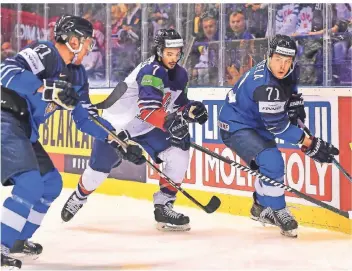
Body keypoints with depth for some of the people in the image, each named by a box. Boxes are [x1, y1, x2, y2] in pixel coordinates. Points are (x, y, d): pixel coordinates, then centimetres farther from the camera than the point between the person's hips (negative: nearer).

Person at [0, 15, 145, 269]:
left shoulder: (76, 74, 12)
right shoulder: (43, 52, -15)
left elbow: (85, 118, 15)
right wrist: (48, 88, -38)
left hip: (24, 131, 10)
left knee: (51, 184, 14)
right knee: (30, 185, -19)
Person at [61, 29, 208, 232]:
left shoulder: (180, 75, -2)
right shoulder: (151, 71, -28)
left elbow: (179, 105, 7)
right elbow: (147, 108, -39)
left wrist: (191, 110, -15)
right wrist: (169, 122, -55)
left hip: (149, 128, 7)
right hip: (117, 124, -6)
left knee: (180, 153, -13)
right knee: (99, 169, 4)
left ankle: (163, 206, -3)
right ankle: (79, 197, 38)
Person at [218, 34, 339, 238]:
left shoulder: (285, 73, -7)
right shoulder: (264, 85, -33)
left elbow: (291, 90, 20)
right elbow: (277, 125, -31)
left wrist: (296, 103, 1)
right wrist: (309, 144, -30)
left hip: (256, 124, 10)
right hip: (235, 127, -10)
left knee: (272, 164, 19)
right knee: (272, 162, -24)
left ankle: (262, 206, 39)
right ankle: (277, 212, -10)